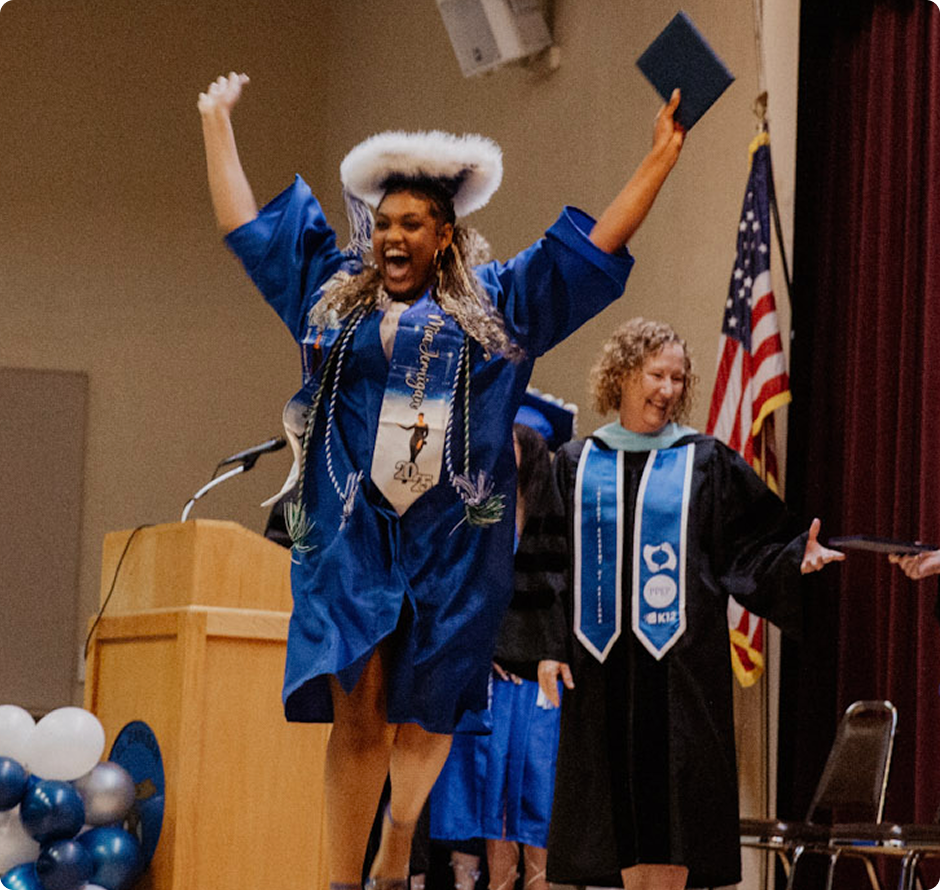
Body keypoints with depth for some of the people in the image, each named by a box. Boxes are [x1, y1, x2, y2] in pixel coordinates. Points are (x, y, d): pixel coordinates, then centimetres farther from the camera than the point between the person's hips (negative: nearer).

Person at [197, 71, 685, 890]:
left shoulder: (495, 306, 12)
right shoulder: (333, 295, 15)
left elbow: (596, 243, 14)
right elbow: (243, 223, 22)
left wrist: (661, 159, 10)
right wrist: (217, 120, 27)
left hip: (449, 540, 0)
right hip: (352, 536, 0)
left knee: (421, 722, -1)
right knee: (356, 715, -6)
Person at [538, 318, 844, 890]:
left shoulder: (706, 463, 5)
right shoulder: (577, 466, 10)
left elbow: (753, 548, 2)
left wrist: (796, 558, -17)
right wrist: (550, 645, 0)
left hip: (680, 662, -2)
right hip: (602, 661, 2)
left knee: (669, 804, -5)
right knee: (622, 806, 4)